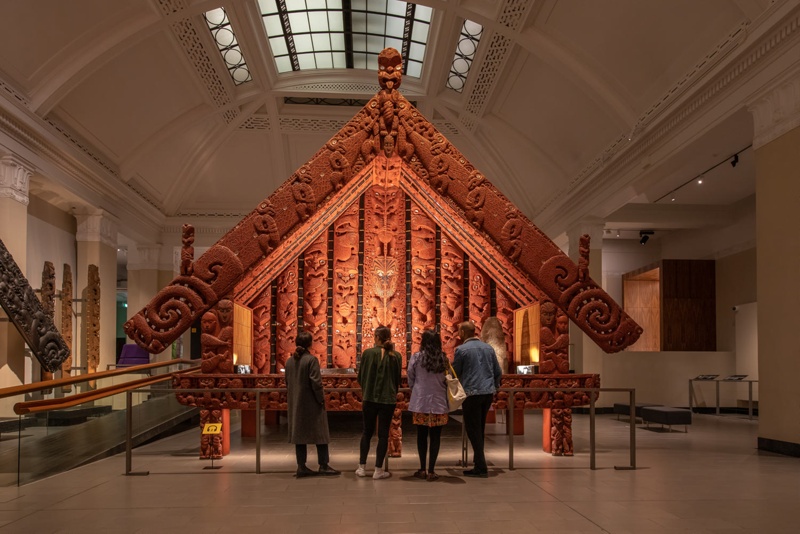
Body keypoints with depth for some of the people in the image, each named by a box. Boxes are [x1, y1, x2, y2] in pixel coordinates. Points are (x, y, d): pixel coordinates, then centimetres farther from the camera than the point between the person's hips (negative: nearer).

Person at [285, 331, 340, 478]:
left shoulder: (289, 361, 5)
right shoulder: (311, 360, -13)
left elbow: (287, 383, 10)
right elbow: (316, 382, -17)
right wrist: (321, 399, -8)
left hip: (295, 404, 6)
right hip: (311, 403, -6)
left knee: (299, 433, 10)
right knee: (319, 433, 3)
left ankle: (301, 467, 11)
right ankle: (323, 465, 6)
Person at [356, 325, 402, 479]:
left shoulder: (368, 353, -8)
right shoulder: (396, 356, -2)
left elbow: (360, 377, -1)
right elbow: (397, 379, 7)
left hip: (370, 398, 0)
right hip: (388, 399, 0)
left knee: (367, 432, 14)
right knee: (383, 434, 6)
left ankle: (362, 467, 17)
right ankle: (378, 470, 8)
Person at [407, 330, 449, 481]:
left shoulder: (416, 357, -6)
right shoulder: (443, 359, -1)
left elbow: (410, 380, 1)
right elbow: (447, 381, 4)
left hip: (420, 401, -1)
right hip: (439, 402, 1)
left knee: (422, 435, 11)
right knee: (435, 436, 6)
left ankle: (423, 469, 15)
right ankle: (431, 471, 6)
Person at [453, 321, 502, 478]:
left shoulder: (461, 349, -6)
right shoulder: (488, 347, 10)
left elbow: (455, 373, 0)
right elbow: (498, 372, 13)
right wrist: (494, 387, 25)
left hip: (471, 393, -6)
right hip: (488, 392, 6)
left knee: (473, 429, 0)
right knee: (479, 428, 15)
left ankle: (481, 468, -3)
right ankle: (479, 463, 19)